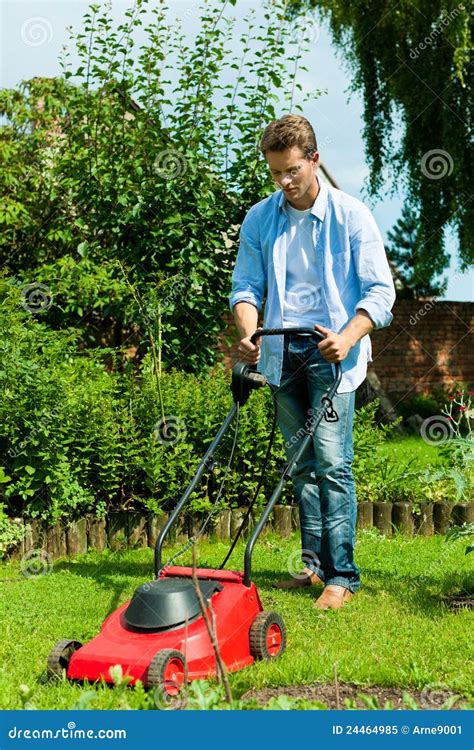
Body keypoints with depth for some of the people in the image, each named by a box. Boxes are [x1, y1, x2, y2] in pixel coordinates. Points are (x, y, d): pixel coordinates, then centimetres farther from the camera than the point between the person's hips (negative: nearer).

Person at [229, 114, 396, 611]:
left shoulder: (351, 216, -3)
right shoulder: (259, 220, 8)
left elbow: (380, 291, -4)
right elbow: (246, 286, 10)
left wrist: (347, 338, -19)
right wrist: (249, 334, -10)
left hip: (330, 351, -4)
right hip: (281, 351, 4)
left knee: (332, 463, -11)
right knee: (301, 464, 9)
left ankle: (341, 575, -6)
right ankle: (314, 565, 17)